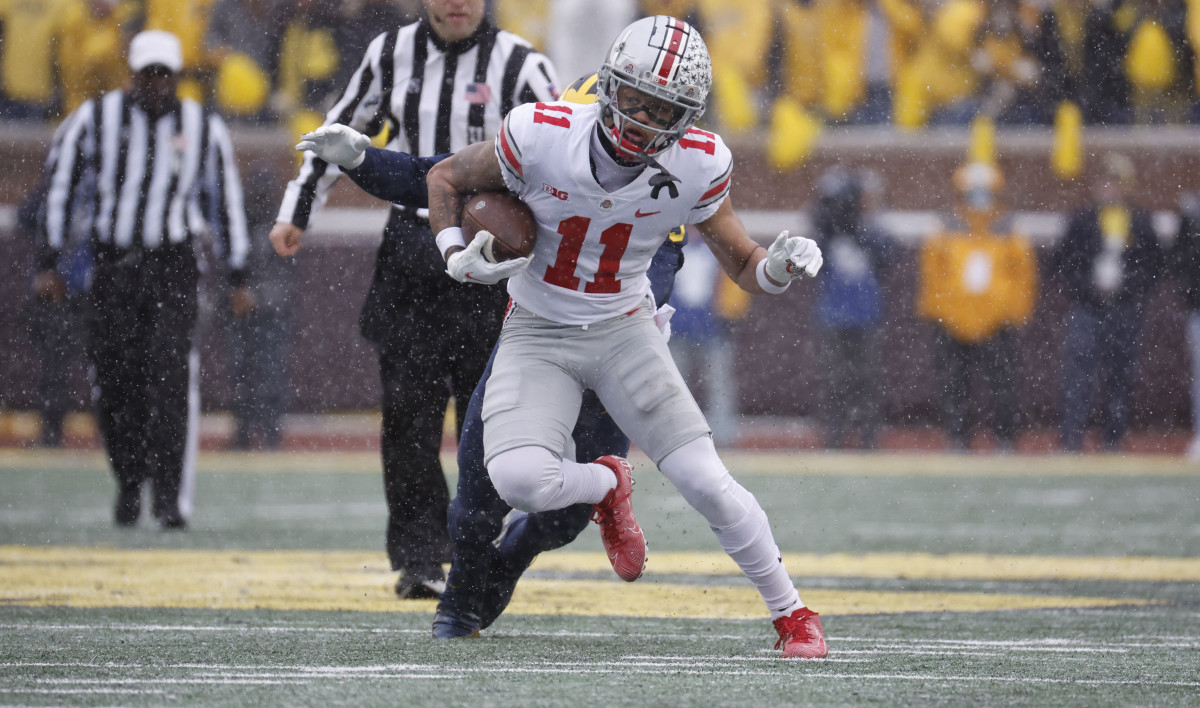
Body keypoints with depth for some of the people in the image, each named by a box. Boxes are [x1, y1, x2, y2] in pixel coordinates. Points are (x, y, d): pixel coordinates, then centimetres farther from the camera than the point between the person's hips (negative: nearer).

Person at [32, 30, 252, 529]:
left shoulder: (203, 128, 7)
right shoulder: (96, 119, 4)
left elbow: (226, 204, 13)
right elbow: (62, 189, 7)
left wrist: (238, 277, 11)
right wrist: (49, 262, 1)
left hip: (173, 267, -1)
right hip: (112, 264, 1)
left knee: (172, 379, -14)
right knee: (115, 383, 0)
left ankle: (172, 497, -15)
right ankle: (129, 482, 23)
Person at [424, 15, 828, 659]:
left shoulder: (696, 166, -16)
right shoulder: (543, 136, -21)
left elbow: (743, 266, -3)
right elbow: (446, 178, -2)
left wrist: (781, 266, -25)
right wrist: (458, 256, -17)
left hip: (624, 333, 1)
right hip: (537, 335, -1)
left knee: (708, 485, -11)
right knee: (518, 479, -25)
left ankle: (792, 614, 11)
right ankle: (604, 485, 11)